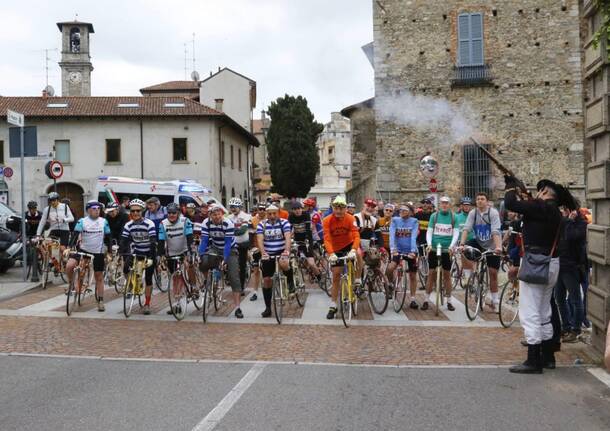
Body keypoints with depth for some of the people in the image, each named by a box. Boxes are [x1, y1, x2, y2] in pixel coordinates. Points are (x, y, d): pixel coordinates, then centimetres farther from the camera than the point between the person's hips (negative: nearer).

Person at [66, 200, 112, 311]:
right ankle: (71, 284, 6)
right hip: (83, 250, -1)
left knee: (99, 277, 7)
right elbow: (75, 235, -13)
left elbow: (107, 238, 5)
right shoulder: (82, 221, -6)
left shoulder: (104, 222, -1)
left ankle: (100, 302, 16)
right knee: (69, 266, -23)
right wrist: (69, 248, -26)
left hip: (98, 253, 1)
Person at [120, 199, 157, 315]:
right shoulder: (128, 225, -8)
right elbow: (123, 241, -10)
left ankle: (147, 304, 9)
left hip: (148, 253, -3)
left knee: (148, 279, -2)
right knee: (125, 269, -19)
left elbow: (153, 242, -25)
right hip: (136, 252, 3)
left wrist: (153, 257, -33)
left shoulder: (149, 224, -20)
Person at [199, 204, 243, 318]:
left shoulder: (228, 224, -26)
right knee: (203, 263, -29)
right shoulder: (206, 223, -17)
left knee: (234, 278, -12)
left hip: (229, 250, -2)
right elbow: (204, 241, -17)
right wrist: (200, 256, -29)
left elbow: (228, 243, -28)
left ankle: (237, 308, -9)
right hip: (215, 248, 2)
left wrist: (224, 259, -37)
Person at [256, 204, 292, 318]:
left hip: (282, 252, -2)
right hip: (268, 255, 2)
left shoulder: (284, 223, -6)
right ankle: (268, 307, 13)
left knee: (284, 264, -36)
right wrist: (263, 253, -33)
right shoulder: (262, 225, -1)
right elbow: (260, 240, -14)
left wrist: (287, 250, -38)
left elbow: (288, 237, -20)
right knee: (266, 280, 1)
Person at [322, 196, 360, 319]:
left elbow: (356, 236, -29)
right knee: (336, 277, 1)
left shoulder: (350, 218, -20)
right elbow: (327, 239, -27)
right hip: (336, 250, 0)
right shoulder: (327, 221, -19)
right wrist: (331, 254, -42)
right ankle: (333, 306, 11)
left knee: (358, 253, -32)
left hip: (349, 245, 0)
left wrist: (353, 250, -46)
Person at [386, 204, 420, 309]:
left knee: (412, 276, 6)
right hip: (398, 250, 0)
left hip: (410, 251, 0)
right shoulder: (394, 220, -2)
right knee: (389, 268, -24)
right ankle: (391, 284, 6)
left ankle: (413, 299, 19)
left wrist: (413, 251, -28)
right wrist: (393, 249, -28)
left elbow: (413, 237, -16)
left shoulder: (414, 221, -4)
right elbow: (392, 235, -14)